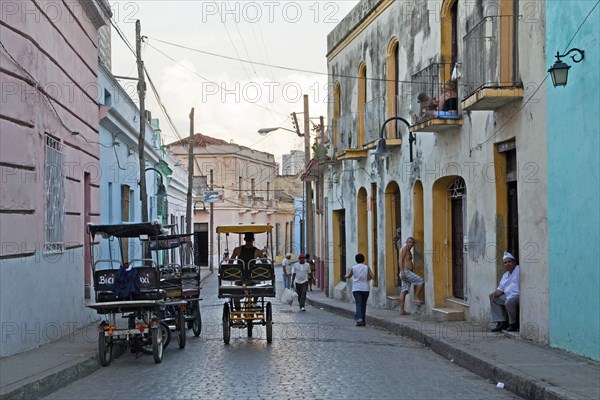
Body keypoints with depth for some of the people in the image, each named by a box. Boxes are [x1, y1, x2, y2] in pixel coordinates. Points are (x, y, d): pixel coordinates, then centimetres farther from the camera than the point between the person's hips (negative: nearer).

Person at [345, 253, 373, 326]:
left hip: (356, 289, -1)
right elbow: (372, 277, -7)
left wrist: (346, 276, 42)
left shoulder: (353, 268, 1)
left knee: (358, 304, -7)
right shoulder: (367, 268, 1)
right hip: (365, 289, 1)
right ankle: (363, 321, 15)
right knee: (363, 305, 11)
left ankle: (359, 319, -26)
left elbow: (349, 276, 18)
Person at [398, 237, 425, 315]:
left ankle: (402, 310, 0)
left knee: (404, 291, 4)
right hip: (405, 271, -9)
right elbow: (400, 260, -16)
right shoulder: (404, 249, -6)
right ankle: (416, 298, -10)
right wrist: (402, 272, -23)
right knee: (421, 281, -13)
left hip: (408, 272, 9)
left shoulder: (409, 251, 23)